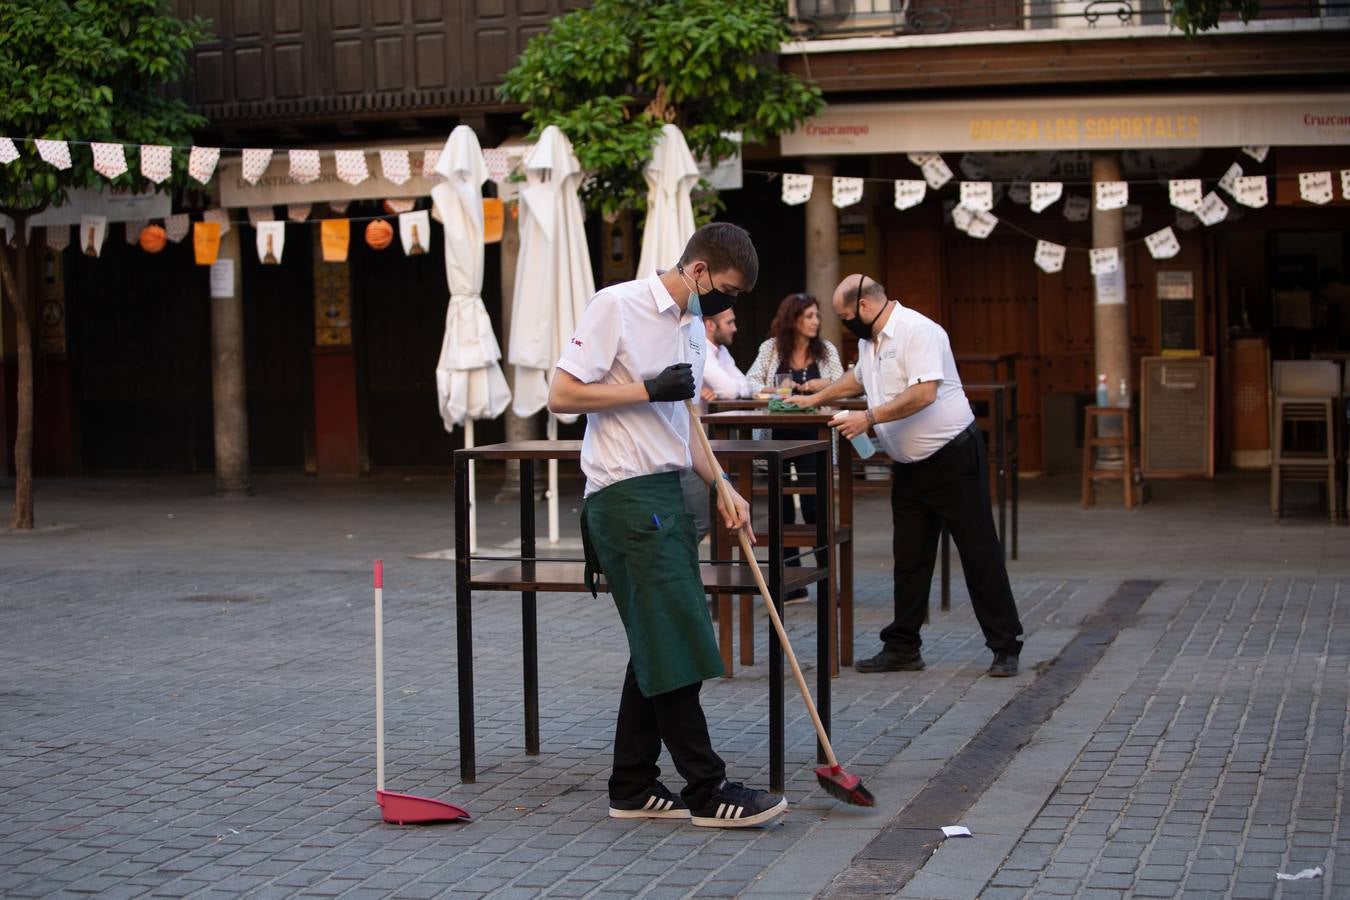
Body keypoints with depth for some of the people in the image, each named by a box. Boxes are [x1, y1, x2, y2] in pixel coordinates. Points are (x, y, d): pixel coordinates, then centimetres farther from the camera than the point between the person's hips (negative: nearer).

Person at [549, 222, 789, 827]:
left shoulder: (692, 329, 16)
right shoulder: (617, 306, -9)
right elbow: (561, 395, -14)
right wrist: (649, 390, -16)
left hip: (665, 494, 9)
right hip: (624, 496, -9)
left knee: (657, 648, 10)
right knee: (674, 646, -8)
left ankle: (633, 789, 17)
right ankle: (707, 790, -2)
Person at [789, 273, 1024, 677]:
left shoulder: (917, 331, -19)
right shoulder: (869, 340, 11)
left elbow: (924, 393, -30)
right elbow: (858, 377, 33)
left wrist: (868, 417, -26)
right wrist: (814, 399, 32)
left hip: (953, 458, -9)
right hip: (909, 465, 9)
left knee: (979, 552, -3)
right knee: (909, 558, 10)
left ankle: (1005, 647, 3)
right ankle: (902, 648, 16)